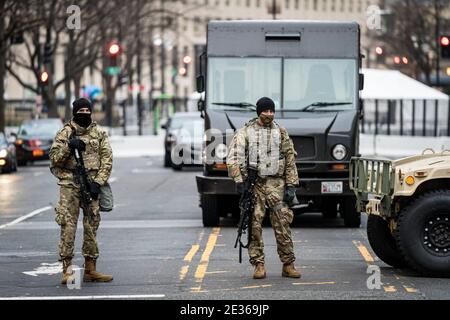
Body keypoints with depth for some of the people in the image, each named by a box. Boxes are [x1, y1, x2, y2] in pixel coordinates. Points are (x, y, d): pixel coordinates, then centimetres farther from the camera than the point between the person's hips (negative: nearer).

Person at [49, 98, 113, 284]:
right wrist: (68, 146, -15)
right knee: (68, 226, -8)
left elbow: (107, 159, 4)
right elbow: (54, 159, 1)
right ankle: (67, 270, -7)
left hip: (92, 184, 2)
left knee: (92, 227, 5)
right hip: (70, 185, -2)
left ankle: (90, 269, 12)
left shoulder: (99, 134, 10)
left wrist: (98, 182, -7)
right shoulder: (64, 134, 5)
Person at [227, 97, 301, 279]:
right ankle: (259, 265, 2)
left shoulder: (281, 133, 10)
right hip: (253, 184, -1)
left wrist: (291, 186, 4)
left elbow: (290, 160, 11)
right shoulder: (245, 132, 4)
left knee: (282, 224, -3)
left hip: (276, 183, 1)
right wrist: (239, 180, -12)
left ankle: (288, 265, 3)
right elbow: (234, 157, -2)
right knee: (255, 225, -4)